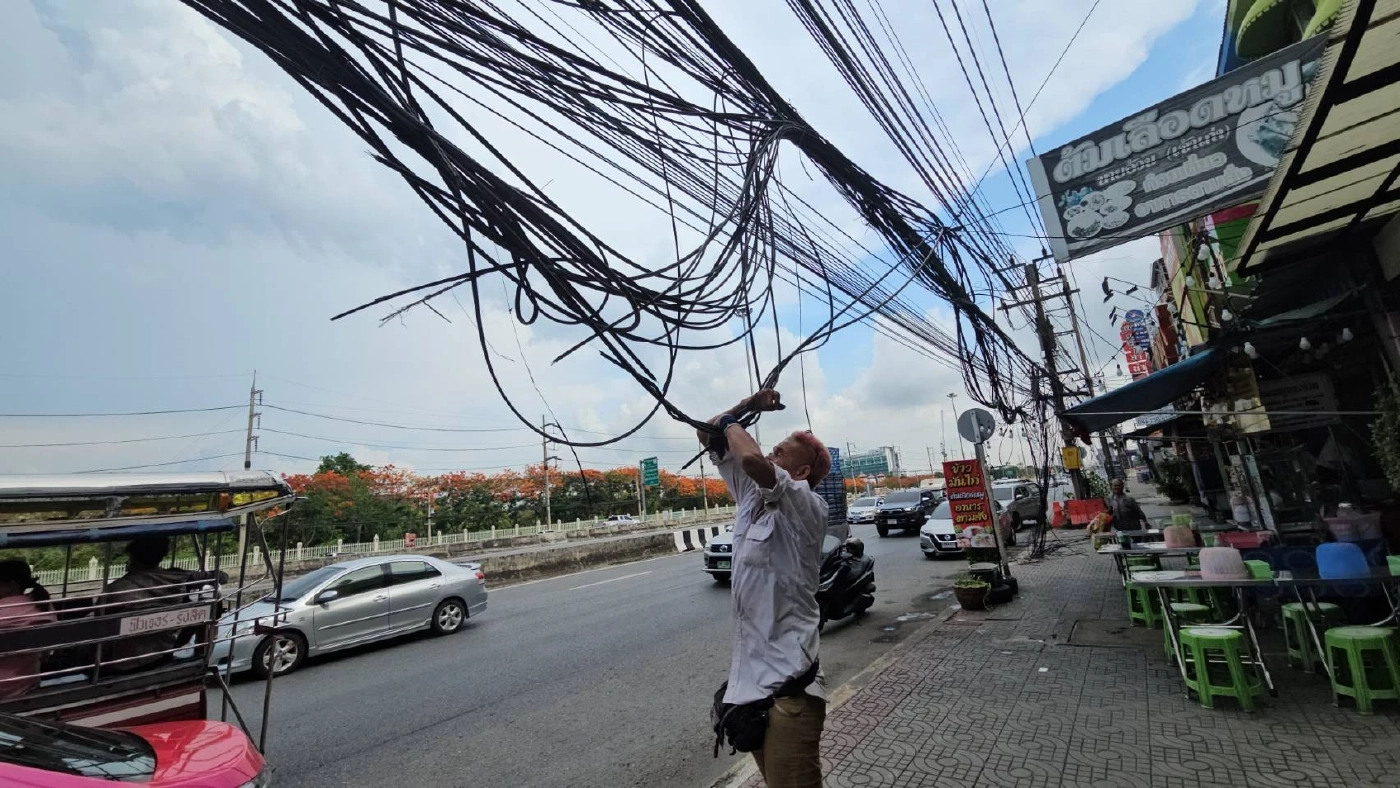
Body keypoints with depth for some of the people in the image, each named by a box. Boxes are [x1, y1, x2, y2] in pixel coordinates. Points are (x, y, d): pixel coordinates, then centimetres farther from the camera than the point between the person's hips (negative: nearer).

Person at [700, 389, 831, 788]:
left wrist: (731, 423, -14)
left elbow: (751, 458, -35)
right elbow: (708, 437, 11)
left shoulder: (809, 506, -15)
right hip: (749, 673, 8)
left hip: (787, 682, -8)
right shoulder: (752, 493, 8)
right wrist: (750, 404, -1)